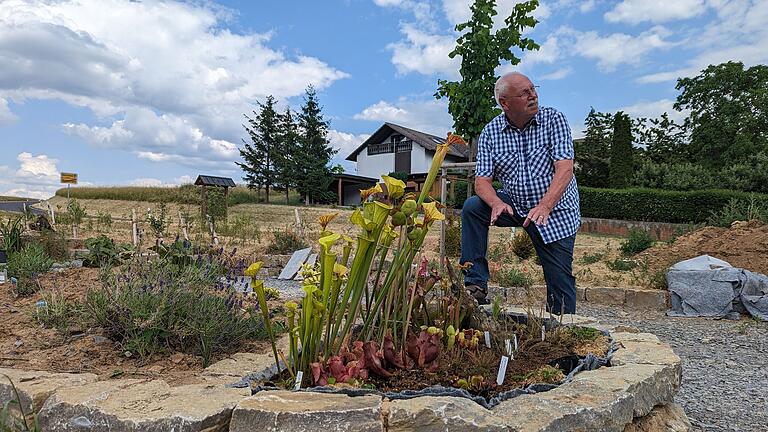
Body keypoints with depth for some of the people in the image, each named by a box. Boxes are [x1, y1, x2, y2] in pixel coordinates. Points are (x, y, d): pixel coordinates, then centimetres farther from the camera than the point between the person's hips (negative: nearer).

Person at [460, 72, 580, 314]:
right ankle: (476, 285, -13)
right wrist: (497, 203, -30)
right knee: (472, 208, -19)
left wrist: (544, 207, -34)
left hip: (556, 212, -2)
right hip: (514, 205, 2)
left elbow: (565, 169, -19)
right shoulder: (490, 132, -3)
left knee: (560, 284, -4)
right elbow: (482, 180, -7)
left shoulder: (553, 119, -9)